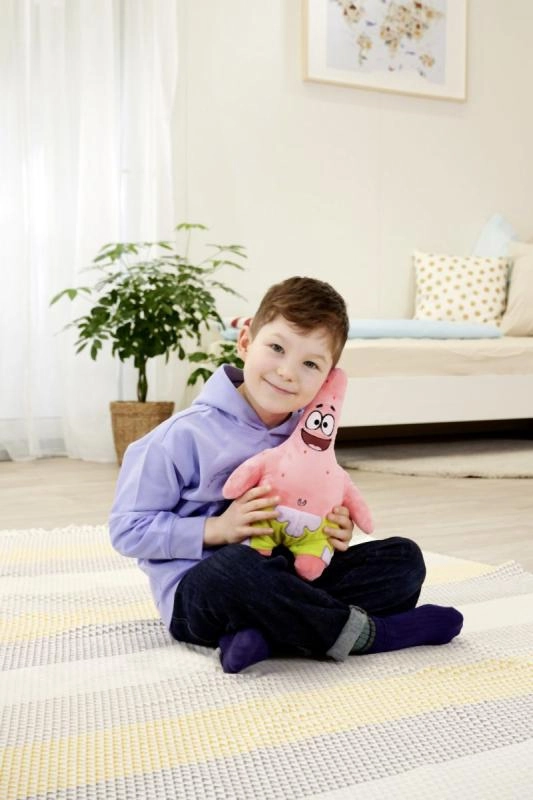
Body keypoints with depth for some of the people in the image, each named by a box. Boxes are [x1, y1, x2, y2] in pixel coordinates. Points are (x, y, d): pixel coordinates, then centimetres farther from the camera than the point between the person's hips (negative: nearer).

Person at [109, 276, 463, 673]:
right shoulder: (187, 434, -14)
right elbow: (128, 529, -12)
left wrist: (336, 534, -5)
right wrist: (216, 530, -22)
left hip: (289, 576, 7)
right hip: (197, 589, -6)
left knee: (404, 557, -7)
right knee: (233, 566, -41)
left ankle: (268, 632, -27)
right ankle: (359, 632, -20)